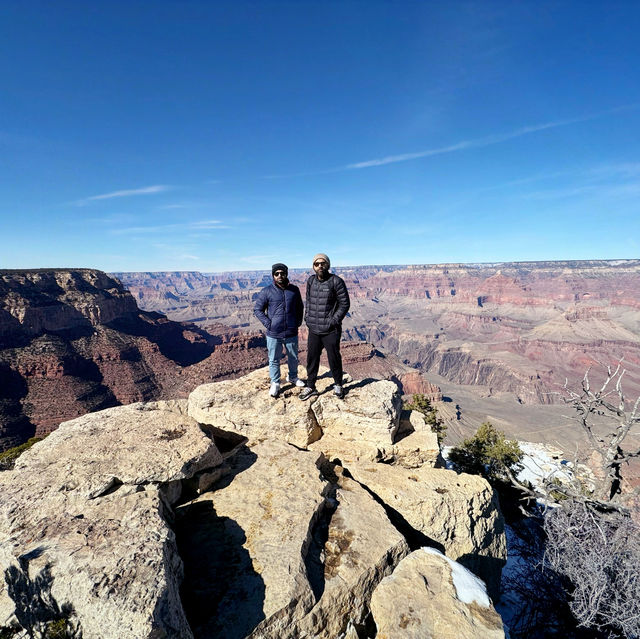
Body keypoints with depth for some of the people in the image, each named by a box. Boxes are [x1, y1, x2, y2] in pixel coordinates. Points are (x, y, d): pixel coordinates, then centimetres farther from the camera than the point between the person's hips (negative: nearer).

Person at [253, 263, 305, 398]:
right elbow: (257, 309, -2)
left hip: (291, 333, 3)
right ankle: (275, 384, 25)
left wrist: (298, 321, 5)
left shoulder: (294, 290, 3)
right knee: (274, 360, 8)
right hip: (274, 334, -3)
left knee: (293, 357, 18)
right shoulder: (267, 291, -7)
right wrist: (267, 323, -10)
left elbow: (299, 307, 16)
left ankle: (292, 377, 42)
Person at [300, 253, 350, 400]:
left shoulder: (336, 281, -10)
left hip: (331, 330, -4)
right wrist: (307, 317, 7)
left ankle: (338, 385, 30)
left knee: (334, 358, 8)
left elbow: (345, 303, -8)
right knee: (312, 358, 10)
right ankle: (310, 387, 25)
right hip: (313, 329, 4)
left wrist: (334, 320, -14)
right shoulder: (311, 281, 6)